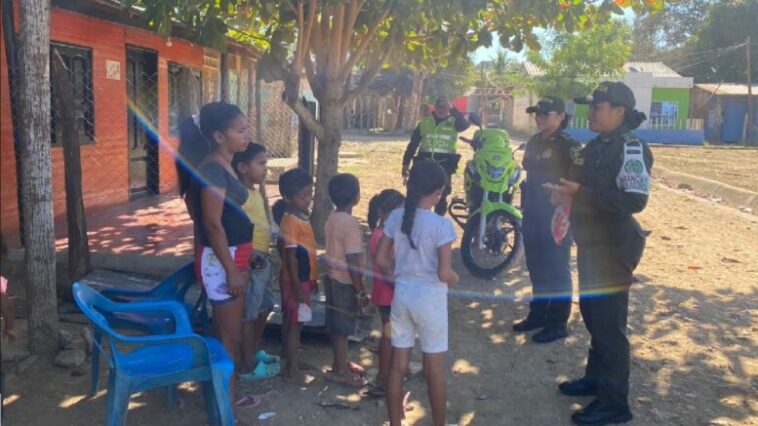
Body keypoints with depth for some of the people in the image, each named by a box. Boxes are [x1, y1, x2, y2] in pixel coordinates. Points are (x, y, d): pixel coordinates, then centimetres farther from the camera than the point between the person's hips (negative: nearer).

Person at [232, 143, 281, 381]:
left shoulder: (256, 192, 12)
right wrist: (250, 254, -27)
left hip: (264, 259, 10)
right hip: (250, 262, -10)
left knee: (264, 307, 21)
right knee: (248, 314, 1)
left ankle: (253, 351, 38)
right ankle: (248, 366, 12)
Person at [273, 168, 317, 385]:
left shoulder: (302, 217, 8)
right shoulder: (290, 221, -21)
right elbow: (290, 256, -23)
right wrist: (297, 287, -23)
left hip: (304, 279, 9)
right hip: (295, 281, -9)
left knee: (291, 322, 17)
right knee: (294, 324, -2)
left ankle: (293, 360, 28)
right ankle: (292, 371, 6)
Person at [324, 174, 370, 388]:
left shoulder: (331, 218, 4)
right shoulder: (350, 223, -23)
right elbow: (353, 261, -23)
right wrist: (361, 291, -16)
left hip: (333, 278, 8)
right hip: (345, 283, -8)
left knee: (336, 326, 19)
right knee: (343, 328, 4)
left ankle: (340, 362, 33)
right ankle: (340, 372, 15)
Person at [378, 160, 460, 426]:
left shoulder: (396, 217, -4)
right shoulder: (442, 225, -18)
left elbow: (381, 259, 2)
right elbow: (444, 274, -19)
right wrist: (455, 279, 2)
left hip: (401, 295, 5)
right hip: (430, 298, -4)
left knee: (398, 366, 14)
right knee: (434, 370, 12)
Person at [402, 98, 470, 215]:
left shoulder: (454, 122, 4)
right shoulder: (424, 122, 6)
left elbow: (465, 125, -19)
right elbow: (413, 143, 7)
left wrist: (454, 111, -28)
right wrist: (406, 163, 4)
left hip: (445, 166, 0)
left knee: (441, 197, 6)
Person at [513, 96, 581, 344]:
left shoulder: (568, 145, -13)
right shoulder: (534, 142, 11)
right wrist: (525, 207, 20)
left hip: (557, 216, -8)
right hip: (533, 214, 8)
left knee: (556, 270, 0)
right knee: (537, 268, 16)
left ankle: (558, 324, 11)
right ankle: (537, 315, 29)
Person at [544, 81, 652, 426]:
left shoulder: (630, 148, -16)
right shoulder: (597, 145, 13)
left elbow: (634, 200, -27)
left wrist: (580, 192, -28)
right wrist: (567, 193, 5)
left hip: (613, 245, -10)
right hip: (593, 242, 10)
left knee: (609, 322, -4)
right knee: (592, 313, 19)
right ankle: (596, 377, 35)